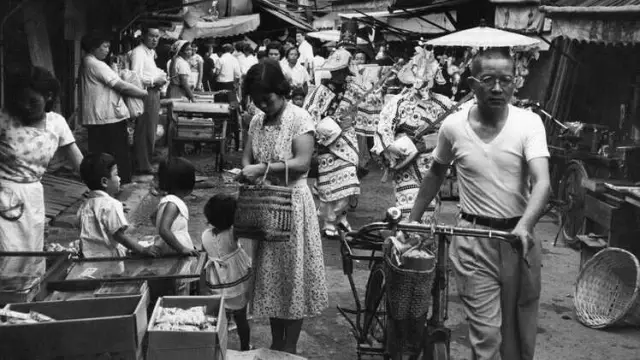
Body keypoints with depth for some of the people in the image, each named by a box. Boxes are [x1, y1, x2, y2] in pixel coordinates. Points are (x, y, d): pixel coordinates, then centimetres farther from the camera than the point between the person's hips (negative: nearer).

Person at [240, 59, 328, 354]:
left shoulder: (300, 119, -12)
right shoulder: (257, 121, 7)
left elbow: (302, 163, -20)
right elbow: (247, 158, 6)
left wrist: (263, 168, -25)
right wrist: (247, 172, -16)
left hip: (292, 203, -6)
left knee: (292, 275, 2)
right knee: (269, 274, 13)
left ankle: (290, 347, 15)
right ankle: (275, 343, 27)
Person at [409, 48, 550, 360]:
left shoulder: (529, 123, -8)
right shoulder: (453, 126, -4)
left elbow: (542, 182, -20)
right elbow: (435, 174, 13)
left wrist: (524, 226, -37)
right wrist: (412, 220, 15)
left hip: (520, 238, 1)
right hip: (474, 241, -1)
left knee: (520, 334, 13)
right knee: (485, 335, -5)